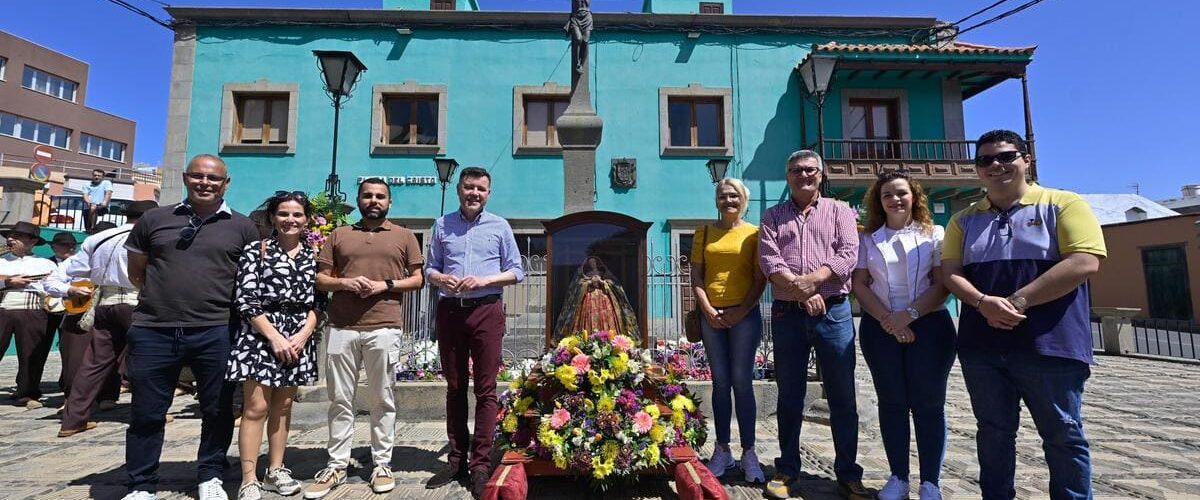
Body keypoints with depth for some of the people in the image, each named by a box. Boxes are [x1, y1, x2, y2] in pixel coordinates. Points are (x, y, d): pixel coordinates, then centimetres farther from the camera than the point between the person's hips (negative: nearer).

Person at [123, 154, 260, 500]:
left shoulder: (242, 227, 5)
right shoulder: (154, 219, 9)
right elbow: (136, 272, 16)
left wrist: (221, 302, 3)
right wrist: (164, 297, 8)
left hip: (216, 334, -1)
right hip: (153, 331, 1)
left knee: (217, 410, 9)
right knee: (146, 413, 10)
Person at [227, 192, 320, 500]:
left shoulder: (313, 256, 10)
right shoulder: (255, 250, 0)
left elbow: (316, 303, 9)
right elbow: (245, 300, -7)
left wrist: (303, 334, -6)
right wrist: (274, 336, -13)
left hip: (298, 337, 4)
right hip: (261, 333, -3)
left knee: (283, 406, 11)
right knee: (256, 407, -3)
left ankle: (276, 471, 23)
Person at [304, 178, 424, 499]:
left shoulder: (404, 237, 11)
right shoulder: (339, 235, 16)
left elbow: (418, 279, 7)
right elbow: (319, 279, 12)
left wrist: (385, 285, -9)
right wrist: (344, 282, -8)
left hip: (384, 328, -2)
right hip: (341, 328, 2)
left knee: (382, 400, 5)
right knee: (340, 400, 8)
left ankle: (382, 465, 15)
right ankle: (337, 465, 19)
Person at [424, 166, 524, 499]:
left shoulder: (499, 226, 6)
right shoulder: (442, 225, 12)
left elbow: (517, 271, 5)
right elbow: (430, 268, 15)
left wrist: (484, 280, -11)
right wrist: (441, 278, -8)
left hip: (486, 311, -2)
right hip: (449, 310, 3)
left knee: (485, 389, -2)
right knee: (454, 387, 10)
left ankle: (481, 464, 6)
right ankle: (457, 459, 21)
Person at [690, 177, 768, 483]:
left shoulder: (754, 233, 4)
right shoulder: (704, 234, 10)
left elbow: (761, 278, 0)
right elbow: (696, 277, 7)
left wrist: (741, 310, -10)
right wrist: (708, 310, -5)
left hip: (744, 314, -2)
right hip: (711, 315, 2)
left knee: (742, 382, 0)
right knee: (720, 382, 7)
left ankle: (749, 453, 9)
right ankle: (722, 450, 15)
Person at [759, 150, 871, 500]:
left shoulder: (840, 212, 10)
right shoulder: (773, 217, 11)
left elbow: (848, 254, -5)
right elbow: (769, 261, -4)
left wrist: (811, 280, -18)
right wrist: (801, 292, -16)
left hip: (833, 312, 0)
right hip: (786, 314, 1)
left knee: (842, 396, 5)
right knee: (789, 396, 9)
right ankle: (786, 470, 21)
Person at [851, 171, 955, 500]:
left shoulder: (934, 235, 5)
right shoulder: (868, 239, 9)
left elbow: (942, 283, -3)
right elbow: (859, 285, 2)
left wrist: (909, 314, -16)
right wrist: (888, 320, -10)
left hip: (929, 326, -1)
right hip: (881, 328, 1)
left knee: (929, 403, 2)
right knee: (891, 402, 5)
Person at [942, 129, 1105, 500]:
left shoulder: (1062, 204, 1)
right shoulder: (964, 220, 11)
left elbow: (1084, 262, -11)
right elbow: (950, 273, 4)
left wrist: (1018, 301, -17)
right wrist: (983, 302, -16)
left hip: (1050, 343, -3)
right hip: (982, 345, 3)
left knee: (1063, 435, 9)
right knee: (993, 432, 13)